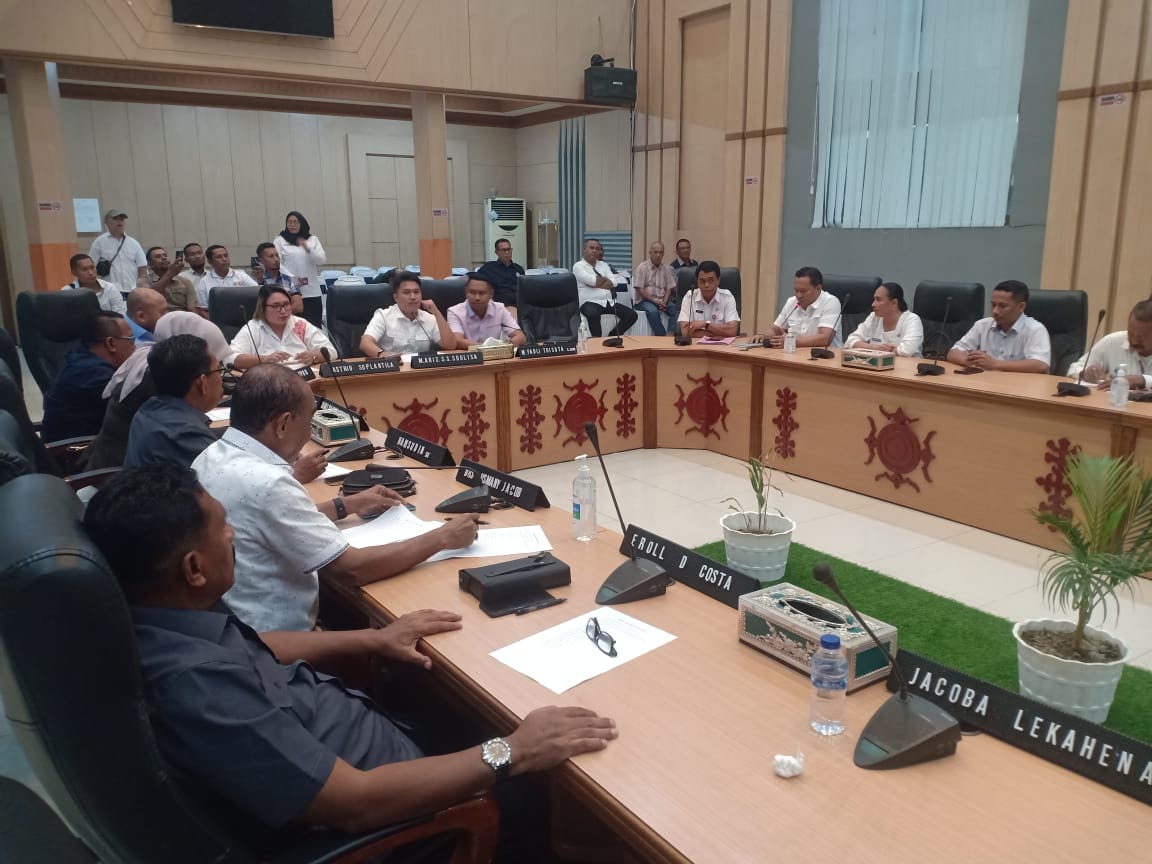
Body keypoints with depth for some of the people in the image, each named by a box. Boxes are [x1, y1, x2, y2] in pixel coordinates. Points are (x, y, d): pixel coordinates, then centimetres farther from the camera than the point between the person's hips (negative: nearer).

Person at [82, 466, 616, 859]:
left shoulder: (155, 617, -10)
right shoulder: (194, 684, -38)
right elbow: (356, 802, -34)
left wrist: (373, 640, 7)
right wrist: (509, 754, -27)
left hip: (334, 739, 8)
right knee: (537, 789, 3)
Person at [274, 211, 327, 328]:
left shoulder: (313, 239, 13)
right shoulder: (280, 240, 6)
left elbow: (322, 260, 3)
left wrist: (308, 248, -14)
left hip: (312, 291, 2)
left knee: (315, 326, 2)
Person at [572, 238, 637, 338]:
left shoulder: (603, 265, 19)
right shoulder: (578, 266, 2)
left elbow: (613, 283, 4)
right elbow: (592, 281, -15)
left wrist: (597, 284, -10)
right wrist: (605, 278, 4)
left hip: (609, 302, 6)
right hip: (590, 302, -6)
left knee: (632, 315, -9)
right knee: (593, 315, -41)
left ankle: (612, 337, 7)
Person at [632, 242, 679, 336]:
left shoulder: (666, 269, 12)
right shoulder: (642, 267, -2)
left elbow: (669, 288, 10)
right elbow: (639, 290, -9)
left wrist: (664, 302, -10)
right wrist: (655, 301, -16)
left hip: (662, 300, 4)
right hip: (645, 300, -4)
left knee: (676, 309, -25)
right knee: (652, 311, -36)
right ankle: (662, 336, -28)